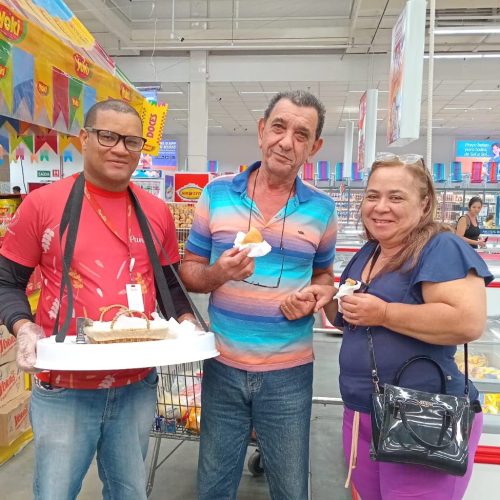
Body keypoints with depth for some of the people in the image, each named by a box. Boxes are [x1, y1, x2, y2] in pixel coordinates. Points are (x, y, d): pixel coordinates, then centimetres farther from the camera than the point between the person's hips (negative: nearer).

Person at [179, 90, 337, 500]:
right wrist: (217, 274, -20)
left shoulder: (322, 209, -2)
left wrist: (313, 296, -10)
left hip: (289, 373, 0)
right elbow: (189, 270, 1)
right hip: (223, 366, 1)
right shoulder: (216, 193, -4)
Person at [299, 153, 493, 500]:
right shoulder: (366, 254, 10)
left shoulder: (442, 249, -15)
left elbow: (469, 323, -28)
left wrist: (383, 313, -22)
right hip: (360, 414, 8)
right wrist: (330, 297, 0)